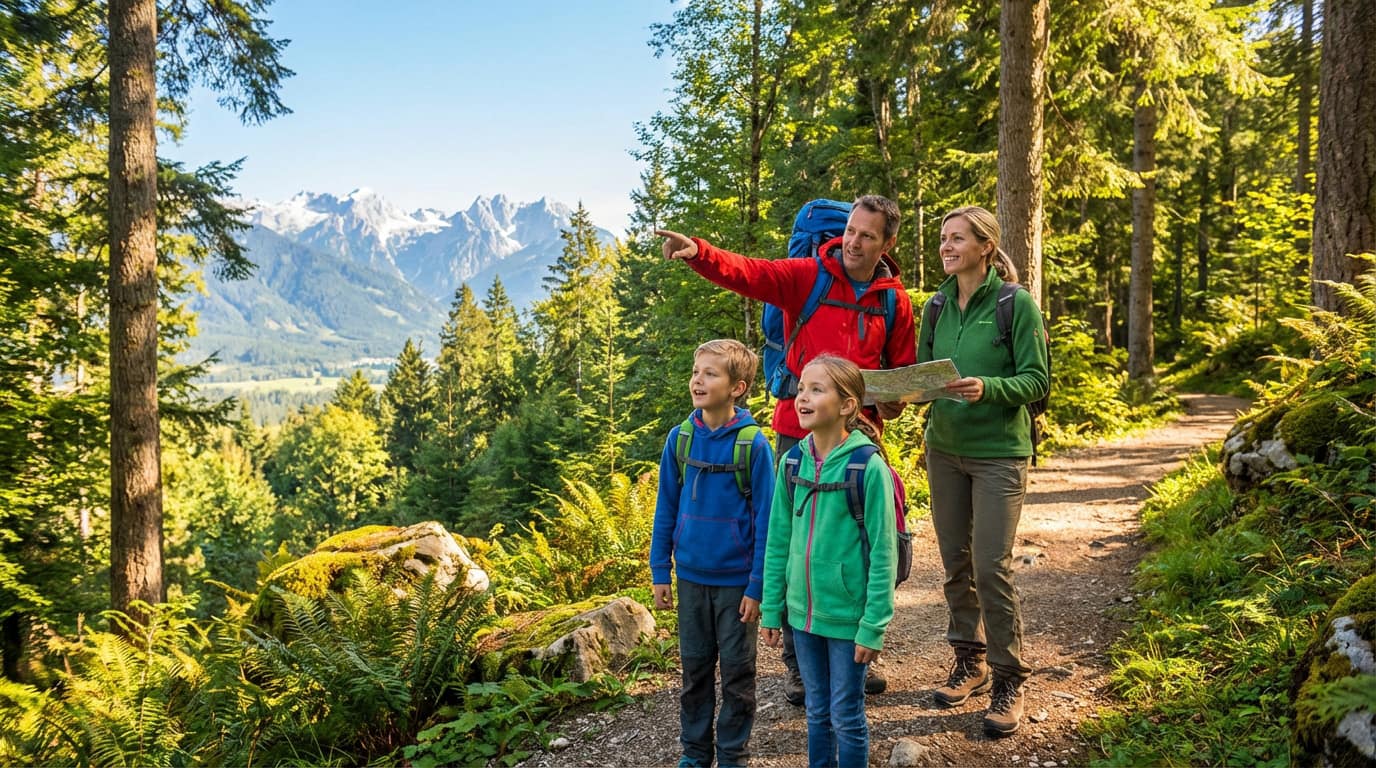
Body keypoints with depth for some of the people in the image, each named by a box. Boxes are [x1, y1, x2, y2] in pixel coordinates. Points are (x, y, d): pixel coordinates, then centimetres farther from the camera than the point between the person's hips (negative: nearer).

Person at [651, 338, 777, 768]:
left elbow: (765, 519, -10)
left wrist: (757, 586, -10)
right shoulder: (680, 438, -3)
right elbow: (666, 509, 5)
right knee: (695, 669, 15)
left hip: (737, 581, -3)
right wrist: (660, 571, 4)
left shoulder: (752, 443, -13)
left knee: (737, 674, 10)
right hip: (692, 577, 3)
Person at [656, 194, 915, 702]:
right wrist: (697, 253, -37)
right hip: (799, 434, -3)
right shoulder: (806, 276, -4)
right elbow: (746, 273, -19)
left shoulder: (894, 301, 6)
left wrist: (894, 401, -5)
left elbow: (903, 368, 16)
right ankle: (798, 664, 16)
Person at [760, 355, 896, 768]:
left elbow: (882, 554, -14)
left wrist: (873, 626, -14)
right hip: (803, 612, 5)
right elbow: (778, 542, 6)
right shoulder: (794, 463, -1)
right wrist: (771, 609, 6)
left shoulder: (868, 467, -16)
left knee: (846, 717, 9)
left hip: (847, 616, -4)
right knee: (817, 712, 19)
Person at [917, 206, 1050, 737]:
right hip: (944, 449, 5)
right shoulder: (937, 307, 7)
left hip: (999, 453, -5)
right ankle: (969, 661, 28)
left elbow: (1037, 380, -10)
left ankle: (1008, 680, 9)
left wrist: (988, 388, -26)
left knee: (992, 567, -6)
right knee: (956, 563, 11)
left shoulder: (1016, 303, -8)